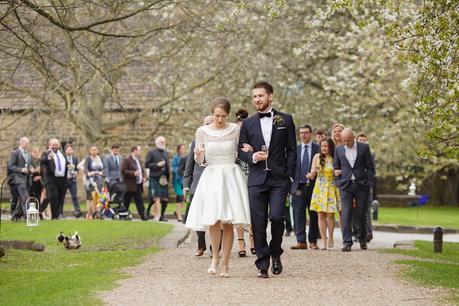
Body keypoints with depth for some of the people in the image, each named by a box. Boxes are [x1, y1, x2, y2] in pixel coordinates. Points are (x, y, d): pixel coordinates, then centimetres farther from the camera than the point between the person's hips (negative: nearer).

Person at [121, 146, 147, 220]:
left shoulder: (138, 160, 19)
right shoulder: (127, 160, -8)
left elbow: (142, 170, 27)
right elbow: (123, 170, -17)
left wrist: (144, 177, 7)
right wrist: (133, 173, -23)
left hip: (138, 185, 8)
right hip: (130, 185, -8)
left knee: (139, 201, 3)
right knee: (126, 202, 0)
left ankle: (142, 215, 1)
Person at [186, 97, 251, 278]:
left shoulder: (235, 130, 3)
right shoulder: (202, 131, 2)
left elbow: (240, 154, 13)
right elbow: (199, 161, 6)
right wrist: (198, 154, -16)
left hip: (231, 176, 0)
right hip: (211, 176, 0)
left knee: (228, 222, -2)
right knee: (214, 221, -14)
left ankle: (225, 264, 7)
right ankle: (215, 257, 7)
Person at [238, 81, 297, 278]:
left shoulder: (285, 120, 7)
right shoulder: (248, 124, 11)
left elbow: (292, 150, 6)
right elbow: (241, 151, 11)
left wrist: (290, 175, -3)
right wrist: (252, 156, -10)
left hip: (279, 179, -2)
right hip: (257, 179, 2)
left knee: (276, 217, -14)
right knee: (258, 223, -1)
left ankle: (275, 253, 12)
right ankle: (262, 264, 6)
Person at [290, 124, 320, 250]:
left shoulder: (318, 149, 4)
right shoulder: (295, 149, 11)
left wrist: (314, 174, -9)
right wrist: (294, 184, 2)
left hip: (313, 186, -2)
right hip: (298, 187, 2)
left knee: (314, 215, 3)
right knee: (299, 215, -4)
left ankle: (313, 241, 9)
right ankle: (301, 241, -4)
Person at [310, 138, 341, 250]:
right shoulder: (317, 157, 3)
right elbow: (312, 175, 3)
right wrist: (313, 172, -17)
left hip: (332, 188, -1)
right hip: (319, 188, 1)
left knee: (330, 215, -3)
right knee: (321, 215, -2)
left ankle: (330, 237, 16)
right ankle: (323, 240, 2)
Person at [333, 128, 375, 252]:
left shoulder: (364, 147, 2)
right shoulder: (338, 149, 7)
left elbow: (370, 166, 3)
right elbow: (336, 167, 14)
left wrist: (369, 183, -3)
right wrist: (339, 183, 4)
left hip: (361, 185, -1)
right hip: (345, 186, 1)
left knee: (361, 214, 5)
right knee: (346, 214, -9)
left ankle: (362, 240, 21)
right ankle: (347, 242, -11)